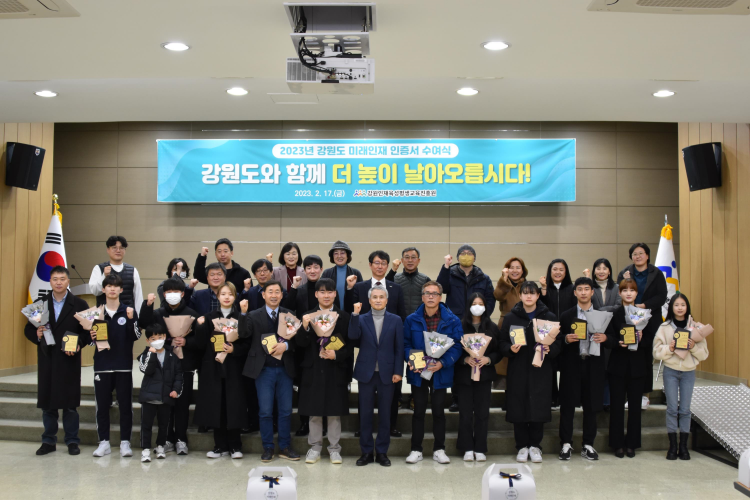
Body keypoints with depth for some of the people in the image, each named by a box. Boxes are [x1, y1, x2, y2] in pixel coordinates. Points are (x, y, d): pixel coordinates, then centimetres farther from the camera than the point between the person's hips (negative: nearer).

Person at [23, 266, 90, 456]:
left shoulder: (79, 304, 2)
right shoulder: (40, 303, 8)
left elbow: (87, 330, -2)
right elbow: (28, 329, 8)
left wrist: (79, 344, -18)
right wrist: (36, 335, -12)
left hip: (69, 360, -2)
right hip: (46, 360, 2)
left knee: (70, 403, 3)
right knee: (47, 403, 8)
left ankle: (72, 440, 14)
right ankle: (49, 441, 21)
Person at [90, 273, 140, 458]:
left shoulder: (129, 311, 2)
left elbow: (136, 336, -6)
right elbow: (91, 338, 12)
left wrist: (131, 320, -20)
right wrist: (92, 337, -10)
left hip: (123, 365, -1)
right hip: (102, 364, 2)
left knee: (125, 404, 2)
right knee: (102, 404, 5)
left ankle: (125, 442, 10)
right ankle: (104, 442, 15)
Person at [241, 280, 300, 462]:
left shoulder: (290, 315, 5)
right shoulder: (253, 316, 1)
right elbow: (244, 334, -13)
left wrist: (286, 345, -16)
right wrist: (242, 314, -24)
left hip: (284, 369, 2)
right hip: (264, 369, -2)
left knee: (286, 410, 7)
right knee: (265, 411, 4)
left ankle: (285, 447, 20)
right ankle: (268, 448, 17)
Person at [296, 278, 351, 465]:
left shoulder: (343, 317, 2)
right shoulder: (308, 316, 4)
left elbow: (350, 346, 2)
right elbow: (301, 344, -3)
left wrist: (337, 355, -15)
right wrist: (305, 326, -20)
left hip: (336, 369, 0)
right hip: (313, 369, 1)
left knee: (335, 411, 5)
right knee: (314, 411, 7)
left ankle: (334, 449, 17)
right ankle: (314, 447, 21)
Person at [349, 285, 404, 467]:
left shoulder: (396, 320, 4)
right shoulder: (361, 319, 5)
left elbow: (399, 348, 1)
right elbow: (353, 337, -13)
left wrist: (398, 371, -5)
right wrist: (355, 315, -19)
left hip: (387, 373, 0)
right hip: (366, 372, 0)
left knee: (385, 414, 5)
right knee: (365, 413, 5)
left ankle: (382, 452, 15)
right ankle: (366, 451, 15)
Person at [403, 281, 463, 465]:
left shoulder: (452, 321, -4)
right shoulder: (412, 320, 0)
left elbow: (457, 346, -7)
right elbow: (406, 344, 3)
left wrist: (443, 363, -19)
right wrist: (412, 360, -15)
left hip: (441, 372, -1)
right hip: (417, 372, 1)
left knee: (439, 411, 9)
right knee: (418, 411, 8)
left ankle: (439, 450, 20)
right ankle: (416, 450, 18)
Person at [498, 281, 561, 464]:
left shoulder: (549, 317, 5)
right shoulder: (510, 317, 6)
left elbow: (559, 342, 5)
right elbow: (501, 343, 6)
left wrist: (550, 349, -14)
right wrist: (510, 349, -14)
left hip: (541, 370, 0)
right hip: (518, 370, 0)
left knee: (539, 407, 0)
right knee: (518, 408, 0)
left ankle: (535, 446, 16)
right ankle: (522, 446, 14)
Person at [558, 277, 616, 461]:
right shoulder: (566, 316, 6)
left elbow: (613, 340, 8)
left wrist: (605, 338, -13)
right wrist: (566, 339, -15)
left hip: (593, 365, 1)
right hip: (571, 365, -1)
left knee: (591, 406, 6)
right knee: (567, 405, 1)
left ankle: (588, 445, 17)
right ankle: (566, 444, 11)